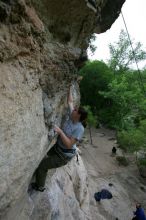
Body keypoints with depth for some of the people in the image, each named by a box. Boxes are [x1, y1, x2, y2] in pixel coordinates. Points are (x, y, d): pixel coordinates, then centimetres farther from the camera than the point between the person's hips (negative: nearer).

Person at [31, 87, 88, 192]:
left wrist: (60, 132, -35)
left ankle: (40, 186, 25)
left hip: (64, 155, -8)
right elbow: (70, 102, 0)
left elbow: (69, 144, -31)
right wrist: (69, 89, 0)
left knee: (42, 165, -3)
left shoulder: (79, 128, -28)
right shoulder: (72, 117, -8)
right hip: (57, 147, 8)